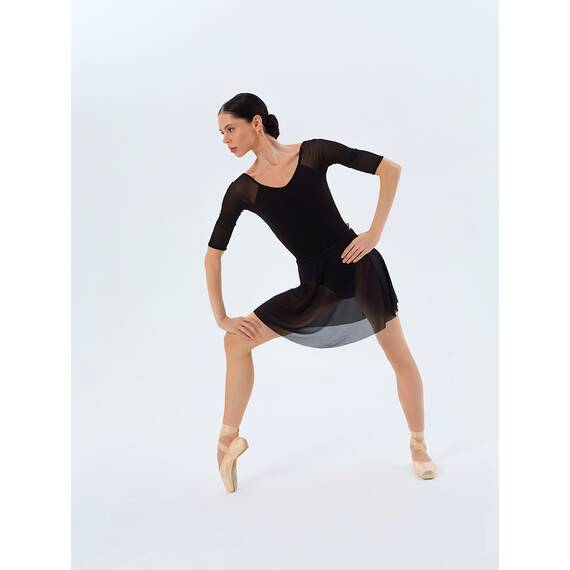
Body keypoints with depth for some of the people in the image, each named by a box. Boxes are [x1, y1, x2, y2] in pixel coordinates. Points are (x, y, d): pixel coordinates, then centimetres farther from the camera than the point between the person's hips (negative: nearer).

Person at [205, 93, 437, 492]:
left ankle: (419, 447, 26)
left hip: (359, 266, -2)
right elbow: (214, 252, 4)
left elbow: (390, 168, -8)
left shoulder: (313, 152, -9)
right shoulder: (242, 190, -2)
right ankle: (228, 439, 10)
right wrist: (220, 317, 1)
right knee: (237, 340, -3)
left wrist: (375, 232, -14)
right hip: (314, 285, 3)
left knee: (400, 355, 5)